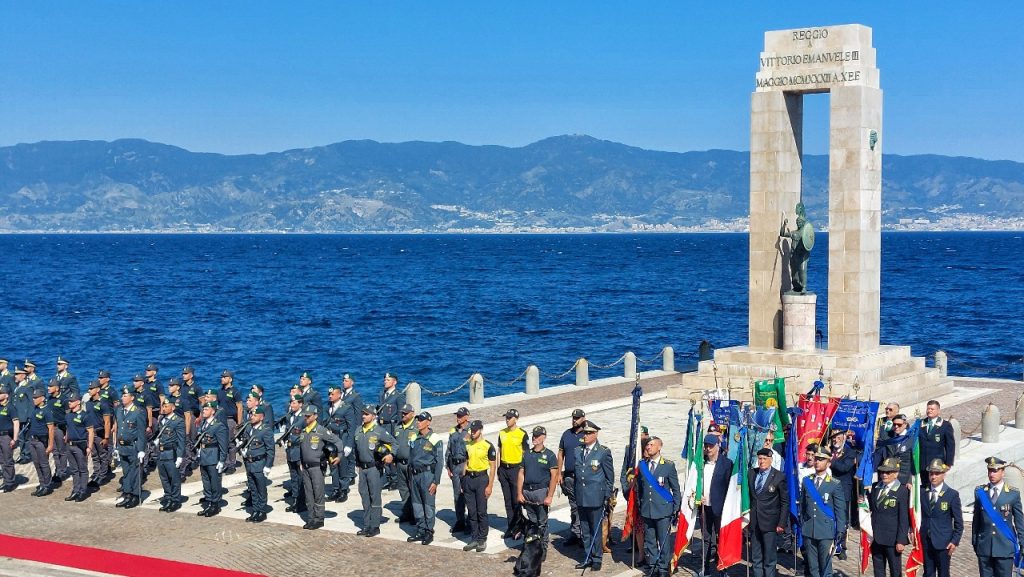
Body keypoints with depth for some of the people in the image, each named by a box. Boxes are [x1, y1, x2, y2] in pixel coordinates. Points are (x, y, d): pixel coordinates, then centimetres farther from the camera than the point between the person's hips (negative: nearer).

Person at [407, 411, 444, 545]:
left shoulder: (435, 439, -9)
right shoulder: (414, 438, 10)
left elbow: (439, 462, -9)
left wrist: (435, 482, -12)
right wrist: (410, 478, 15)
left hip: (427, 474, -7)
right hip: (415, 474, 7)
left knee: (429, 505, -2)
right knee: (417, 504, 11)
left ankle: (429, 532, 6)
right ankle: (420, 531, 20)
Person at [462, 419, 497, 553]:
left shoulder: (488, 446, -6)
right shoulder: (468, 445, 10)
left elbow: (493, 467, -6)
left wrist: (490, 486, -11)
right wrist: (463, 482, 11)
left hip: (481, 478, -5)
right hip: (468, 478, 5)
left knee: (481, 511, -2)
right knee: (471, 511, 7)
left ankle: (482, 540, 6)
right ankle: (474, 539, 14)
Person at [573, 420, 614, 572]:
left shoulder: (603, 452, -7)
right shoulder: (578, 451, 9)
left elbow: (610, 477, -2)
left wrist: (607, 497, -4)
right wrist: (576, 493, 11)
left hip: (596, 498, -5)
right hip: (581, 498, 5)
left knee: (596, 530, 3)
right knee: (585, 530, 11)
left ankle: (597, 559, 13)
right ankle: (588, 557, 21)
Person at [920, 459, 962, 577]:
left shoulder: (952, 495, -4)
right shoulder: (923, 492, 4)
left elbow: (958, 522, -3)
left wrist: (955, 541, -7)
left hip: (943, 543, -3)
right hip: (925, 541, 3)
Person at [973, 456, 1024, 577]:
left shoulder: (1013, 493, -1)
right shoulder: (980, 491, 4)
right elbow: (976, 518, 8)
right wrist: (974, 541, 8)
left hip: (1005, 548, -2)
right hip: (984, 547, 2)